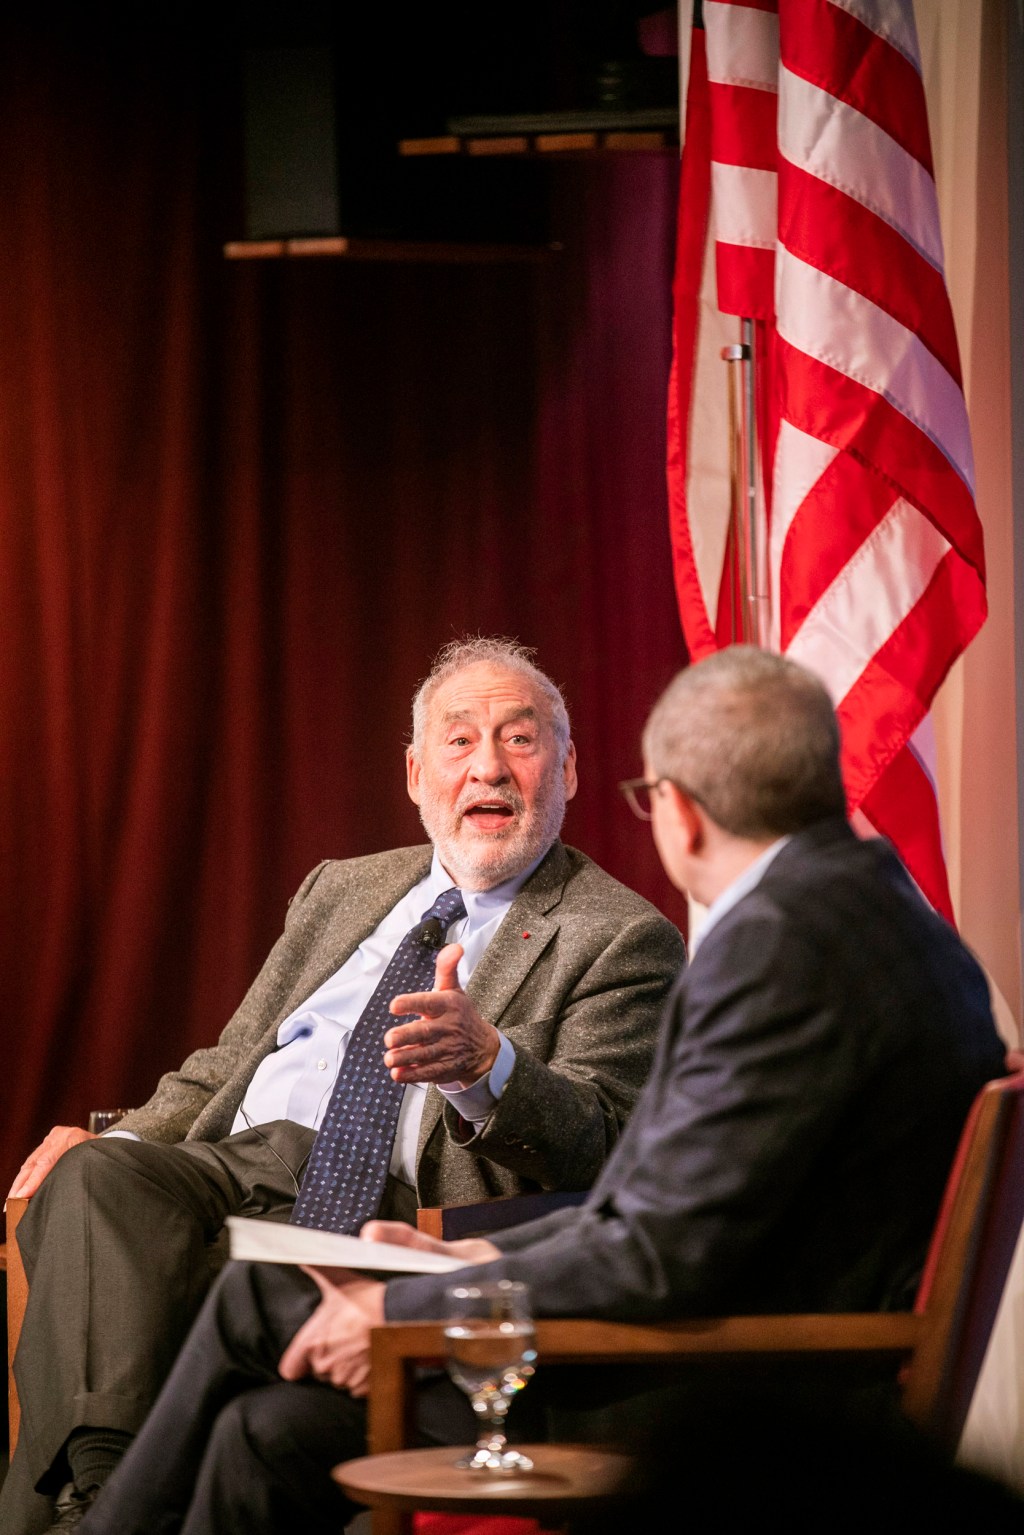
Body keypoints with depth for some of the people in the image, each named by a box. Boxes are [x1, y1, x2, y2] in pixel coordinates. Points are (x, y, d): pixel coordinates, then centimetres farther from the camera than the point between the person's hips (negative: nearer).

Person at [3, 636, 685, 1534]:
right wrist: (119, 1144, 10)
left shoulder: (624, 939, 8)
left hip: (388, 1210, -5)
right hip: (233, 1163, 5)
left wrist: (481, 1060, -27)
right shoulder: (342, 891, 28)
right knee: (96, 1180, -30)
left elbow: (592, 1147, -5)